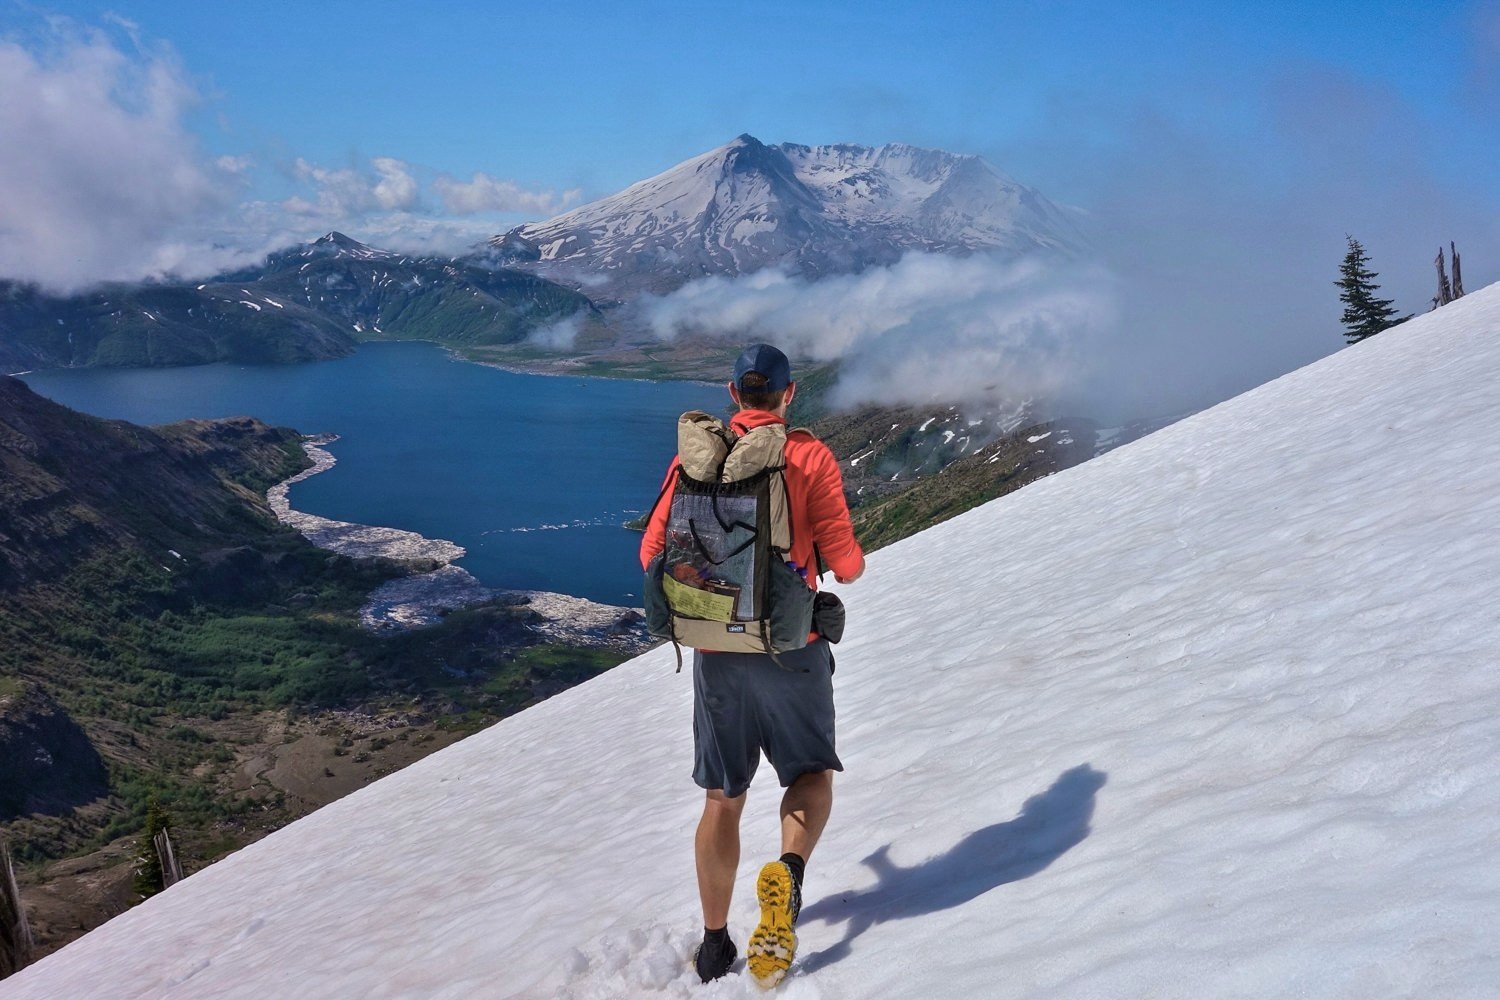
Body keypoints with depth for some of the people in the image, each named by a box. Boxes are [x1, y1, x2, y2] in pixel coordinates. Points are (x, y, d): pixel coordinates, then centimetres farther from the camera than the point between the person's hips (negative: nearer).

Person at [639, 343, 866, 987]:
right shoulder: (809, 456, -8)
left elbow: (652, 554, 2)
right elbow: (844, 564, -12)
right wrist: (853, 563, 13)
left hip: (715, 651, 3)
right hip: (791, 650, -2)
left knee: (723, 798, 16)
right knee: (812, 774, 18)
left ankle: (715, 943, 22)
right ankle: (789, 870, -11)